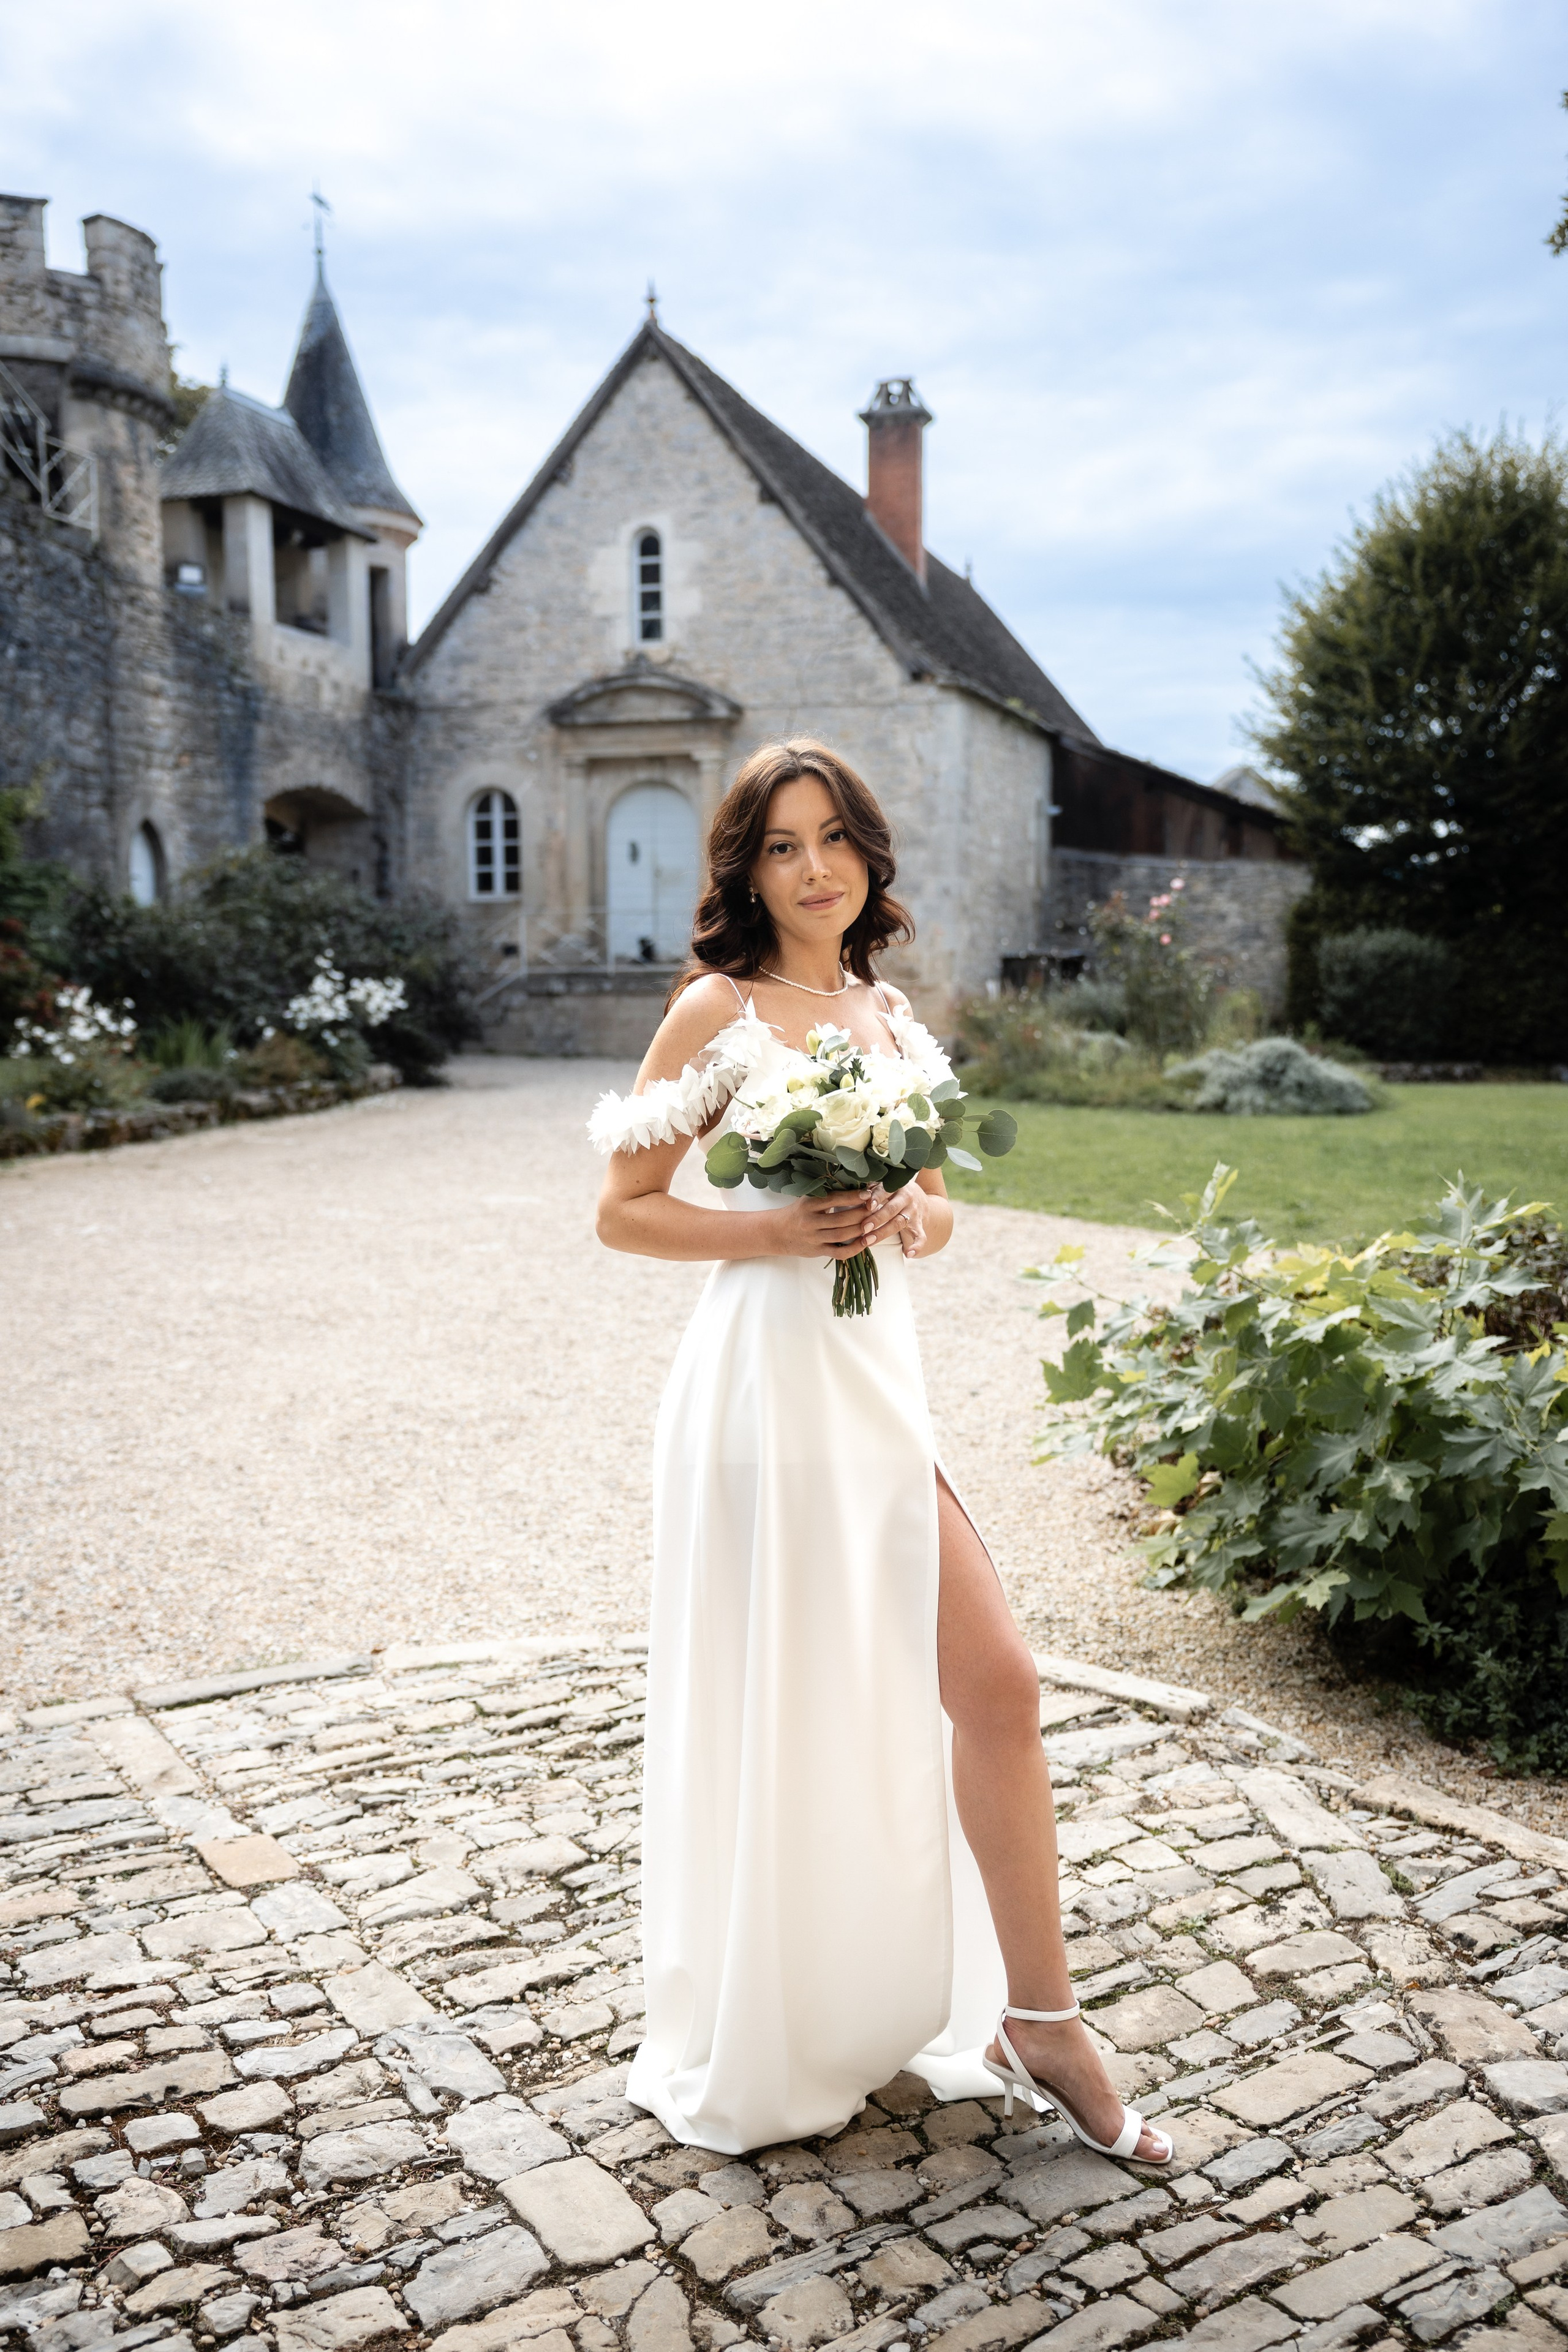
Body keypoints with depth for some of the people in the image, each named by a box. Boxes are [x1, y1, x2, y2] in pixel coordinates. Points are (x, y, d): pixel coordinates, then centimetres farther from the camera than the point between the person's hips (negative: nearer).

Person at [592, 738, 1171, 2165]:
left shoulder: (892, 1014, 13)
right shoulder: (718, 1009, -4)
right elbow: (624, 1211, -4)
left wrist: (913, 1217, -3)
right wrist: (776, 1230, -17)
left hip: (884, 1380, 6)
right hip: (766, 1384, -6)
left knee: (995, 1685, 3)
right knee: (780, 1713, 6)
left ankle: (1041, 2025, 20)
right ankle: (765, 2049, 29)